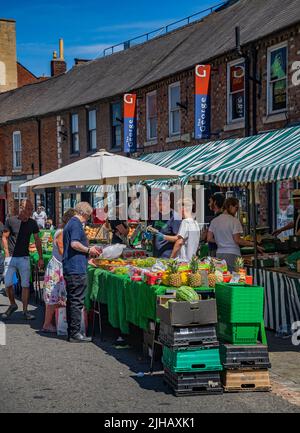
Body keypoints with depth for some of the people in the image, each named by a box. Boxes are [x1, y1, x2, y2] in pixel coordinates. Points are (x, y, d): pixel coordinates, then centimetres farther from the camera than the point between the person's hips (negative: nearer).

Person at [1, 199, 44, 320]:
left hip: (24, 258, 2)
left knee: (25, 285, -1)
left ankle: (25, 311, 7)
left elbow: (37, 240, 9)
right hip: (11, 257, -2)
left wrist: (40, 258, 6)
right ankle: (13, 305, 21)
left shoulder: (32, 223, 2)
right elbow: (4, 237, 1)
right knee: (8, 284, -4)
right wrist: (7, 254, -6)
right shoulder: (10, 221, -6)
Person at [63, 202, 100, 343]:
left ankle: (71, 332, 19)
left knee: (72, 301, 13)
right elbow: (74, 244, -23)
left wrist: (88, 251, 19)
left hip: (69, 268, 10)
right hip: (77, 269, -10)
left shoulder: (71, 223, 20)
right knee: (77, 302, -6)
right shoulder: (76, 224, -12)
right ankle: (75, 334, -4)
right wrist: (89, 250, -10)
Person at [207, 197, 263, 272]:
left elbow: (209, 239, 9)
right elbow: (237, 240, -12)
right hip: (232, 254, -6)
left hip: (219, 254, 6)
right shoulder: (234, 221, -9)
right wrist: (254, 245, -6)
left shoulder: (214, 221, 10)